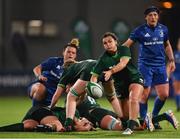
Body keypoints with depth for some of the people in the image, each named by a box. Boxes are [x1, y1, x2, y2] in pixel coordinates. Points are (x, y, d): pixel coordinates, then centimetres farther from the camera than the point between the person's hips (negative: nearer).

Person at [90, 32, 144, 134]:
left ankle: (131, 127, -37)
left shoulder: (124, 50, -14)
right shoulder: (103, 59, -11)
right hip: (120, 84, 3)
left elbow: (123, 63, -32)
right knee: (126, 114, 1)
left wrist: (111, 71, -48)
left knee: (133, 99, -32)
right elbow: (94, 76, -14)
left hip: (135, 78, -3)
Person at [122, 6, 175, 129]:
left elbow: (167, 45, 23)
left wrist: (171, 60, 17)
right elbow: (126, 44, -6)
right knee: (145, 95, -7)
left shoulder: (163, 29, 8)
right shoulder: (140, 30, -4)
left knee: (164, 95, -1)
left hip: (160, 66, 4)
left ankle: (153, 118, 19)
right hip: (145, 66, -4)